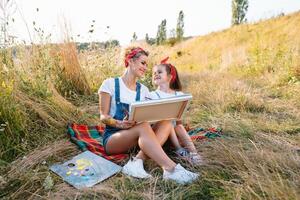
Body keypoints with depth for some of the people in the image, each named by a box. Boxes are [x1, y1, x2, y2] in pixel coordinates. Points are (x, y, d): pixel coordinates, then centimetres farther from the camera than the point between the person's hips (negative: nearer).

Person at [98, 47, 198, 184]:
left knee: (166, 123, -21)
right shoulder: (110, 84, -3)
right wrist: (119, 124, -28)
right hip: (112, 136, -5)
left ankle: (137, 161, -37)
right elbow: (103, 116, -6)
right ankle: (171, 169, -40)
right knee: (143, 126, -34)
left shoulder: (143, 90, 12)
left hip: (137, 139, 5)